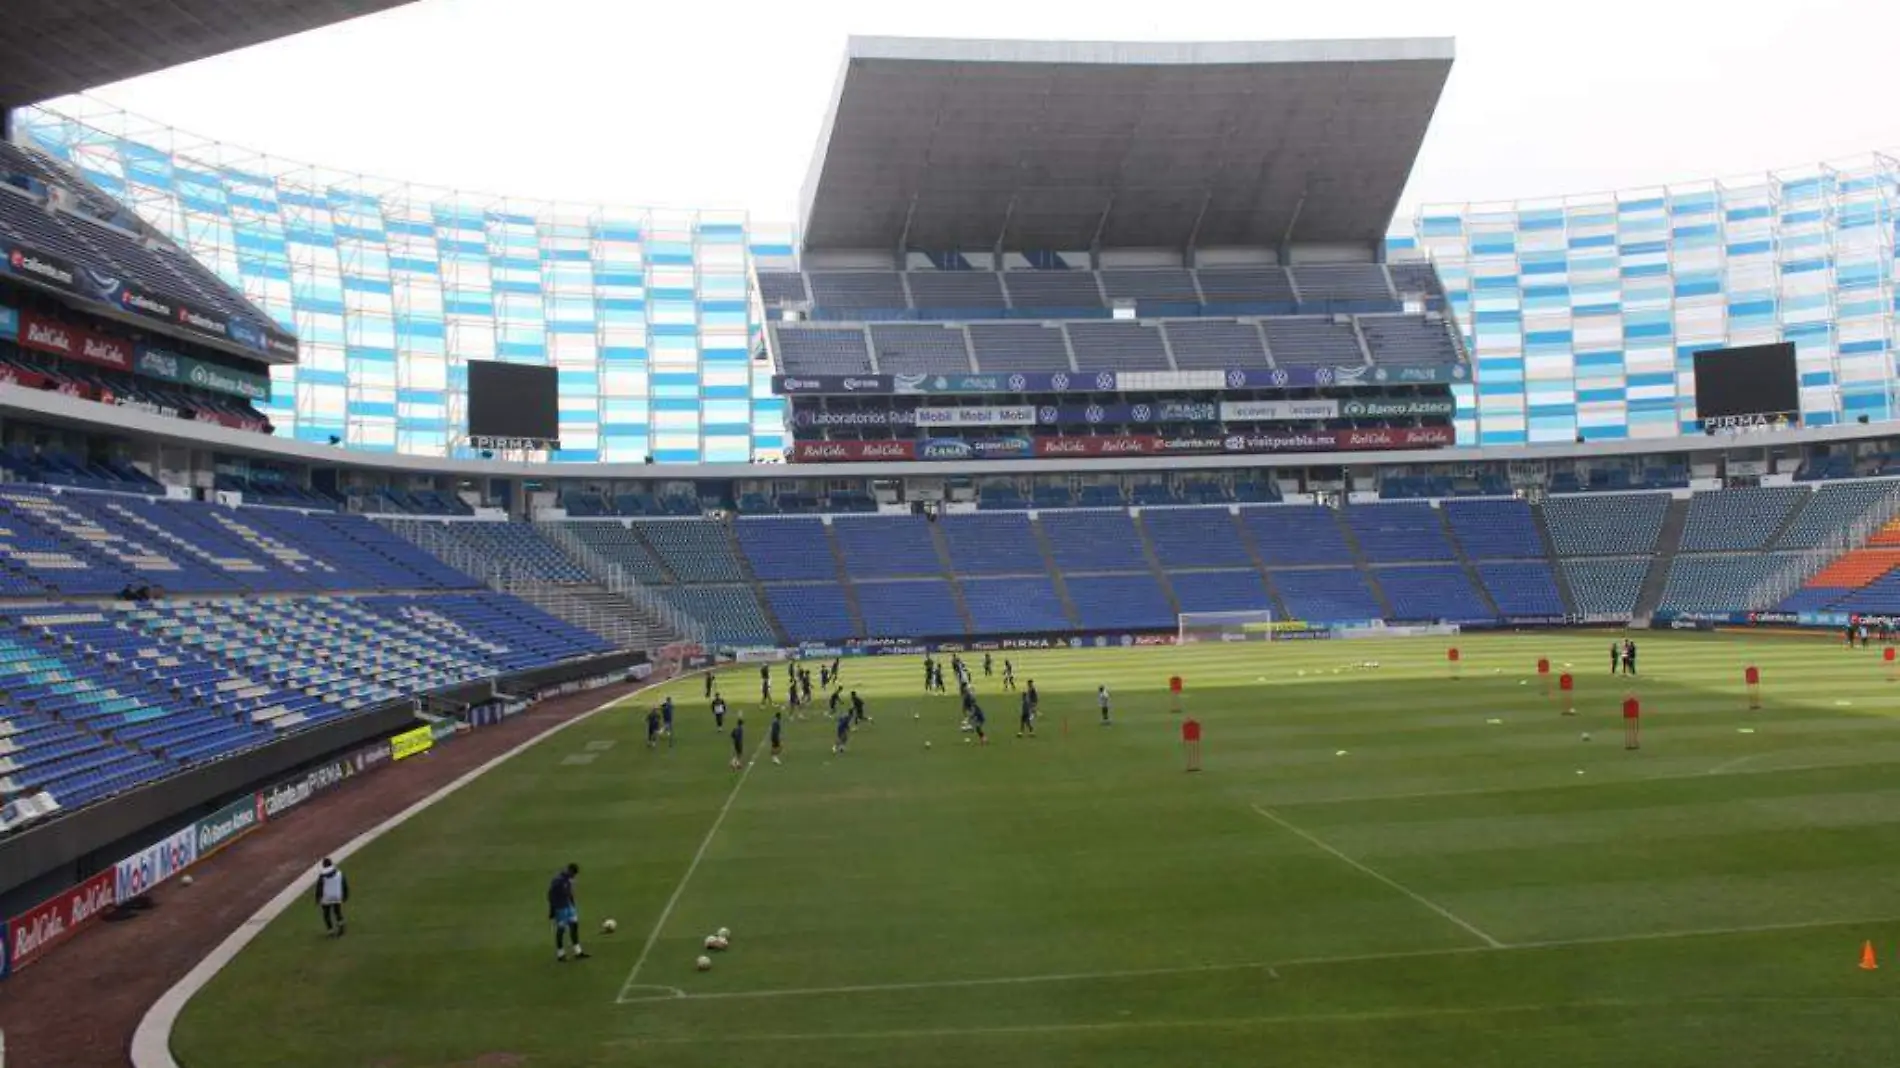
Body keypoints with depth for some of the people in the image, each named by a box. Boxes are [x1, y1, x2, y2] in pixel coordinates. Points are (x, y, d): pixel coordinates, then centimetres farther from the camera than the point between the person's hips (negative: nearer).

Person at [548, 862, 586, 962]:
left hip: (569, 906, 8)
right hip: (560, 908, -8)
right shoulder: (558, 880, -23)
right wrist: (552, 910, -16)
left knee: (574, 925, 8)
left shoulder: (569, 878, 2)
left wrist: (573, 904, 19)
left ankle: (578, 952, 15)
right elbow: (551, 895, -20)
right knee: (561, 930, 2)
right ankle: (560, 955, 15)